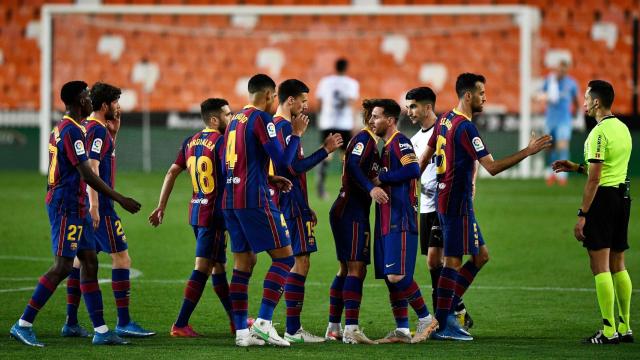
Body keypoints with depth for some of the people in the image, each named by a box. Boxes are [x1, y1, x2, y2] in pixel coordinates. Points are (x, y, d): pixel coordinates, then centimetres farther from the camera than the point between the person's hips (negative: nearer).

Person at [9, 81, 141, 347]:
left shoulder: (60, 130, 15)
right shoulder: (72, 131, -16)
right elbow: (87, 175, -21)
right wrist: (120, 200, -17)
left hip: (71, 208, 10)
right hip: (67, 207, -10)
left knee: (89, 262, 8)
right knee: (62, 267, -10)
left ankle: (100, 330, 8)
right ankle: (23, 324, -8)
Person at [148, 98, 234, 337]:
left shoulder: (190, 143, 10)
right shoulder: (221, 142, -12)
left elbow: (172, 173, 12)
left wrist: (161, 207, 17)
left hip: (195, 210, 8)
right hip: (214, 213, -8)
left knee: (218, 265, 17)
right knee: (202, 268, -7)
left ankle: (236, 320, 27)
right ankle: (180, 325, -10)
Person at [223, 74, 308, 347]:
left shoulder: (235, 120, 17)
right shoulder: (261, 119, -9)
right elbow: (282, 161, -13)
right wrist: (296, 134, 1)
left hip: (230, 200, 8)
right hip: (254, 199, -8)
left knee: (243, 263, 9)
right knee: (284, 257, -3)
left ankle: (241, 330, 5)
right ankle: (264, 322, -13)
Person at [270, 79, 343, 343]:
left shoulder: (275, 125, 18)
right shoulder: (285, 127, -14)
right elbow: (296, 168, -20)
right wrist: (325, 150, -12)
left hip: (285, 203, 10)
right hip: (292, 205, -10)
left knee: (299, 262, 12)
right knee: (300, 262, -9)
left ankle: (294, 328, 11)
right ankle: (293, 330, -10)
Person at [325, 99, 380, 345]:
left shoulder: (368, 140, 20)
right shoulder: (364, 139, -10)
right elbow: (353, 166, -25)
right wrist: (371, 188, -36)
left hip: (347, 211, 10)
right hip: (352, 211, -10)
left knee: (347, 270, 12)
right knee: (356, 268, -14)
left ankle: (333, 328, 14)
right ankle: (351, 329, -19)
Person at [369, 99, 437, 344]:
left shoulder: (400, 142, -9)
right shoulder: (387, 146, 20)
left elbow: (413, 169, -25)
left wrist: (381, 179, -17)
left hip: (400, 222, -10)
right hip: (388, 222, 10)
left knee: (397, 276, -13)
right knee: (390, 277, 7)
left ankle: (425, 319, 0)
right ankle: (402, 330, 9)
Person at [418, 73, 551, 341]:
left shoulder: (446, 119, 11)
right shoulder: (465, 127, -18)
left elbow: (425, 157, 19)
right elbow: (492, 167, -22)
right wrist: (527, 152, -20)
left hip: (446, 198, 10)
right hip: (457, 204, -10)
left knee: (481, 255, 13)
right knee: (453, 262, -4)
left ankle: (446, 311, 13)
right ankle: (441, 326, -1)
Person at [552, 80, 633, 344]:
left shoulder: (599, 133, -15)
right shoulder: (622, 128, 13)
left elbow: (594, 178, -19)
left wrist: (582, 215, -17)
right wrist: (576, 167, 25)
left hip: (603, 197, -9)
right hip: (622, 195, 9)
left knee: (600, 266, -6)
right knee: (618, 265, 13)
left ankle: (609, 331, -8)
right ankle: (625, 328, 14)